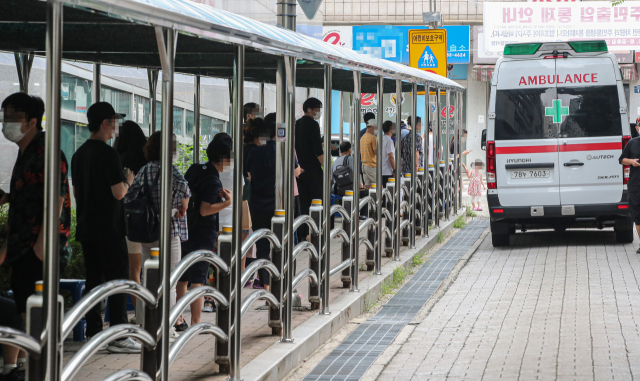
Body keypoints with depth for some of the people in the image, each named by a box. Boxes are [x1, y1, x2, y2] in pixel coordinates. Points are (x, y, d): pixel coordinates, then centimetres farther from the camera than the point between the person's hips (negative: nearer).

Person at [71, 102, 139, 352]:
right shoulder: (108, 154, -15)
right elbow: (118, 192, -18)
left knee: (93, 279, 12)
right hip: (109, 228, -8)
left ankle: (93, 332, 13)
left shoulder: (79, 154, 11)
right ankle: (119, 337, -5)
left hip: (86, 227, 8)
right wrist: (128, 180, 0)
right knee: (117, 280, -4)